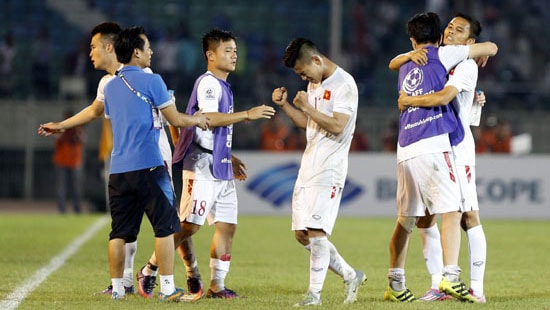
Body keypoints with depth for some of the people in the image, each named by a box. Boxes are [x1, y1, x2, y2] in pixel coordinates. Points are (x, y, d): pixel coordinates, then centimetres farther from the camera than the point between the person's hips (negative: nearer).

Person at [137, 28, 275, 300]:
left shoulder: (222, 86, 19)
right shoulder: (208, 83, -11)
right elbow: (209, 118, -26)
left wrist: (230, 159, 27)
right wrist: (247, 114, -26)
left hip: (220, 168, 10)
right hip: (202, 166, -10)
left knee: (227, 225, 6)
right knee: (190, 225, -9)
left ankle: (217, 285, 10)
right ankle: (150, 269, 1)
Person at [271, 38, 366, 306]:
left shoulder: (344, 84, -11)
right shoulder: (315, 84, 17)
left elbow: (337, 126, -19)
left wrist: (306, 106, -16)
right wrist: (285, 105, 10)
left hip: (329, 167, -9)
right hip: (308, 165, 9)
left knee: (315, 231, -13)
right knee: (301, 233, 8)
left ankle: (314, 293, -8)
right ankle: (350, 276, 20)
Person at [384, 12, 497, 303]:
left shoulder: (406, 66, 24)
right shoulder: (440, 55, 7)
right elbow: (490, 47, 11)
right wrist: (479, 56, 32)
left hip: (405, 149, 7)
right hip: (431, 146, -7)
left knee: (405, 219, 14)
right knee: (451, 211, -11)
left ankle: (395, 284, 18)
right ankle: (450, 278, -25)